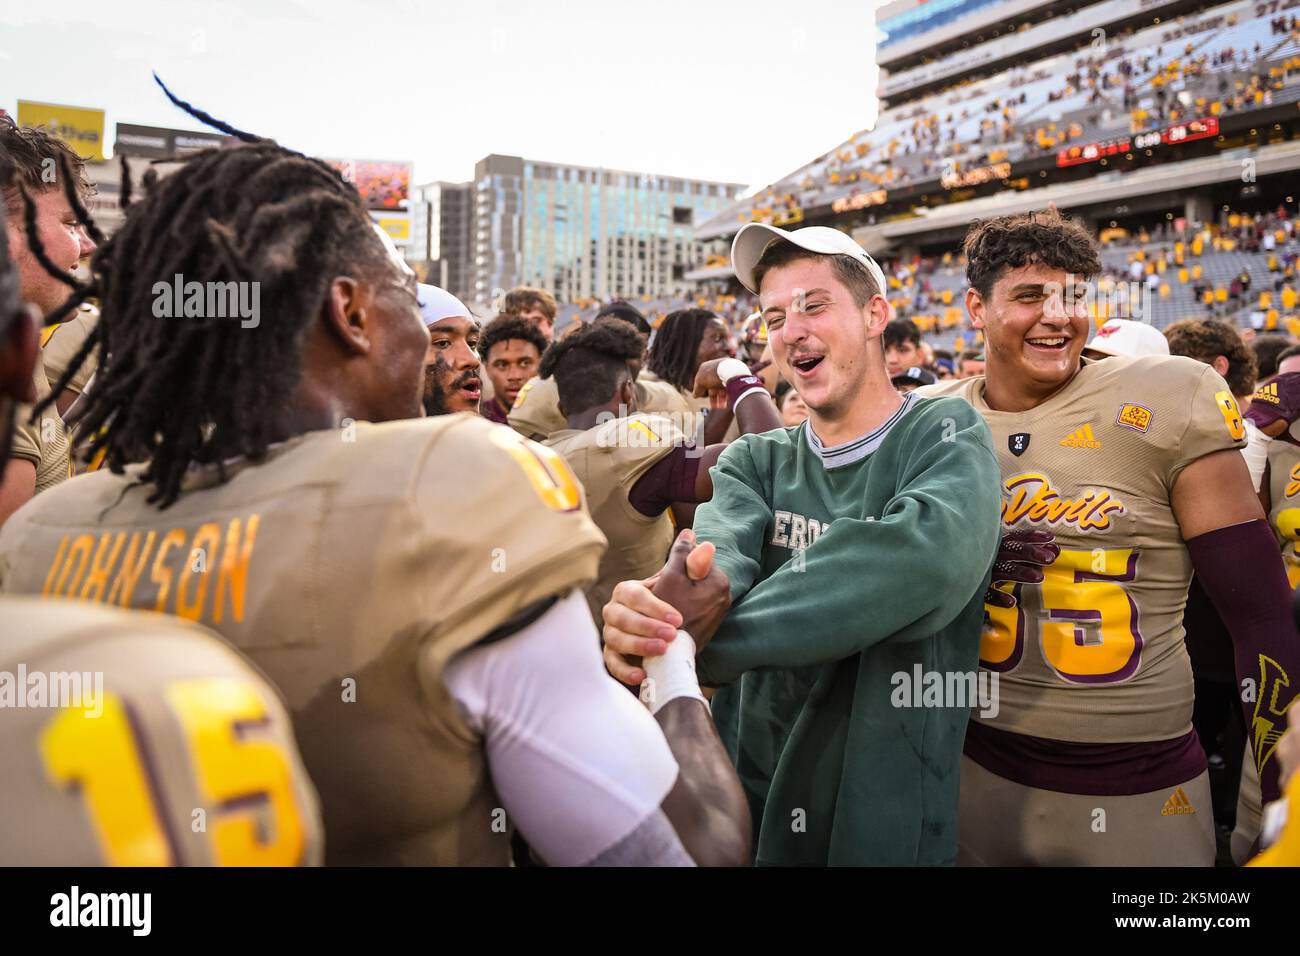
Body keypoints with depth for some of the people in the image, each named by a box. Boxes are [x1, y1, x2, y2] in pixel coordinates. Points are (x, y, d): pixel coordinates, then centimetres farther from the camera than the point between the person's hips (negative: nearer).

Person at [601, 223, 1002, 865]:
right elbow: (719, 544, -17)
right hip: (743, 798, 3)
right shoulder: (754, 462, 4)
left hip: (884, 818, -3)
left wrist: (687, 640, -34)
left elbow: (928, 553, -30)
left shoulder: (944, 437, -8)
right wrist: (653, 612, -42)